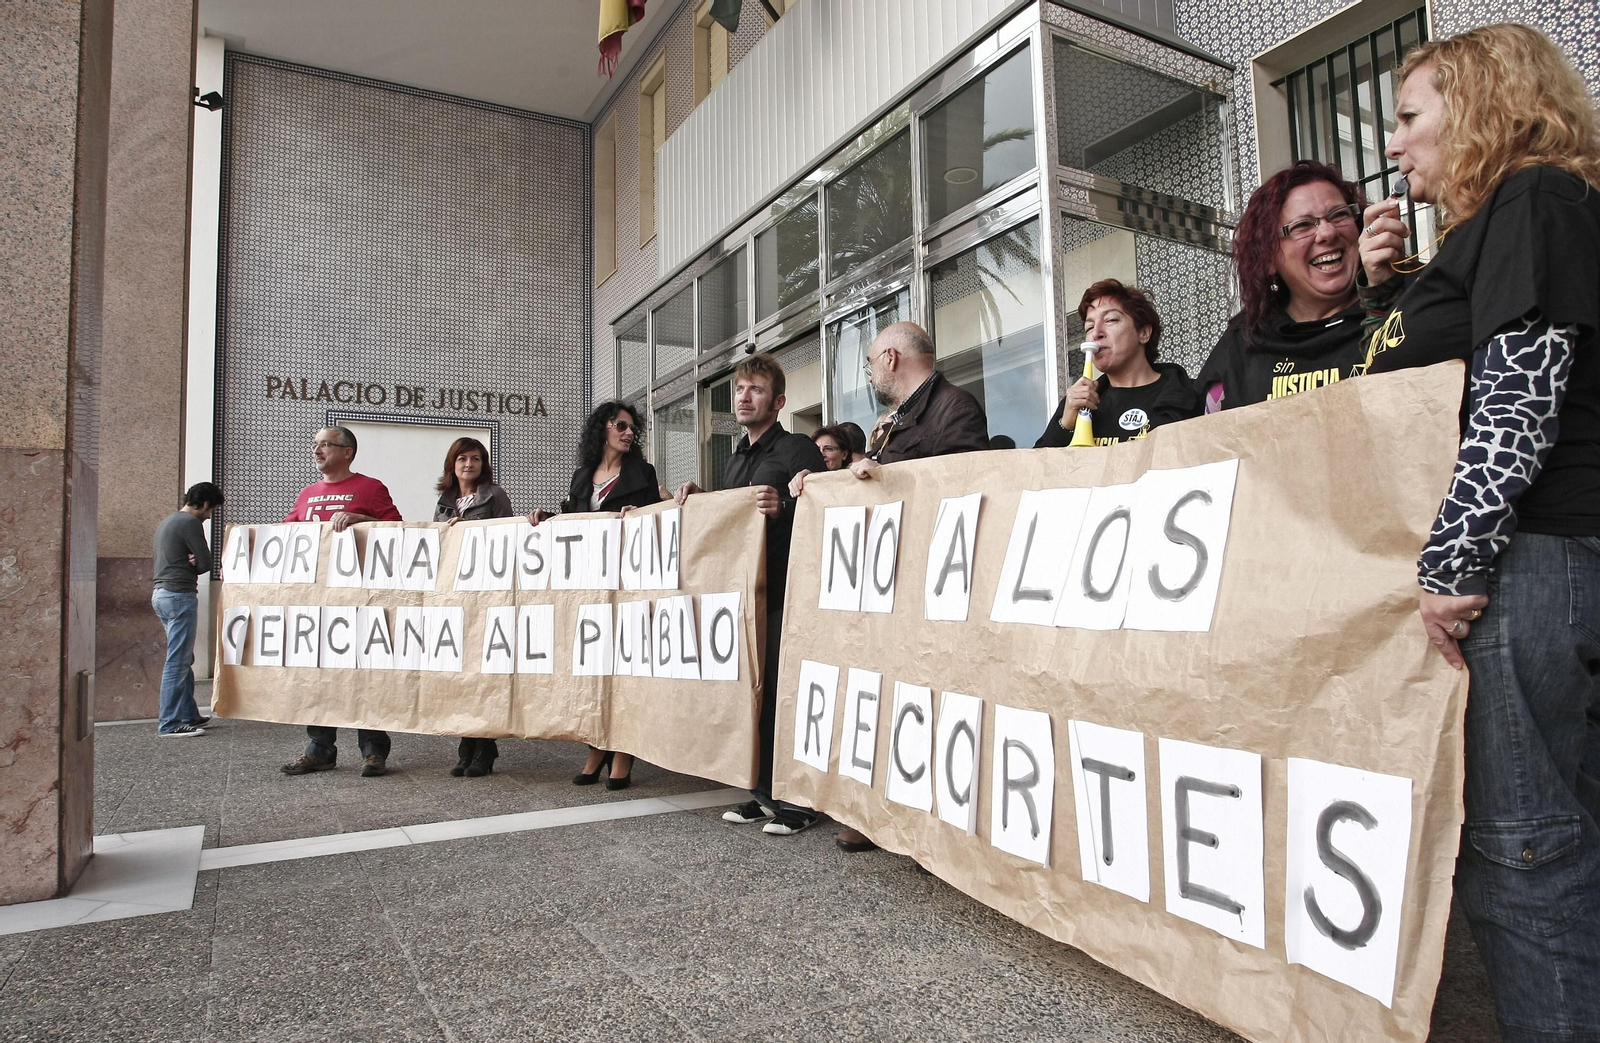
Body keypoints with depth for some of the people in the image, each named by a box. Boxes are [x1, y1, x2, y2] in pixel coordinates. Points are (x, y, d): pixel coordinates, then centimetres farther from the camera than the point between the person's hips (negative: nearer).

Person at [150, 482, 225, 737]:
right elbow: (205, 563, -13)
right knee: (178, 661, -7)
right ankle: (169, 723, -5)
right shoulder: (190, 523, -12)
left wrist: (186, 563, 3)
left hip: (161, 592, 10)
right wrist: (191, 565, 8)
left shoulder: (166, 521, 18)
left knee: (183, 659, 15)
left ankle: (189, 715, 21)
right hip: (179, 595, -10)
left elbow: (156, 554, 21)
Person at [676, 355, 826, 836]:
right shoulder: (735, 462, 21)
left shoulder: (798, 449, -4)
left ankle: (799, 799, 6)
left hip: (785, 590, -8)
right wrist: (699, 499, 13)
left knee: (783, 690, -6)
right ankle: (763, 791, 22)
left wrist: (784, 508, -29)